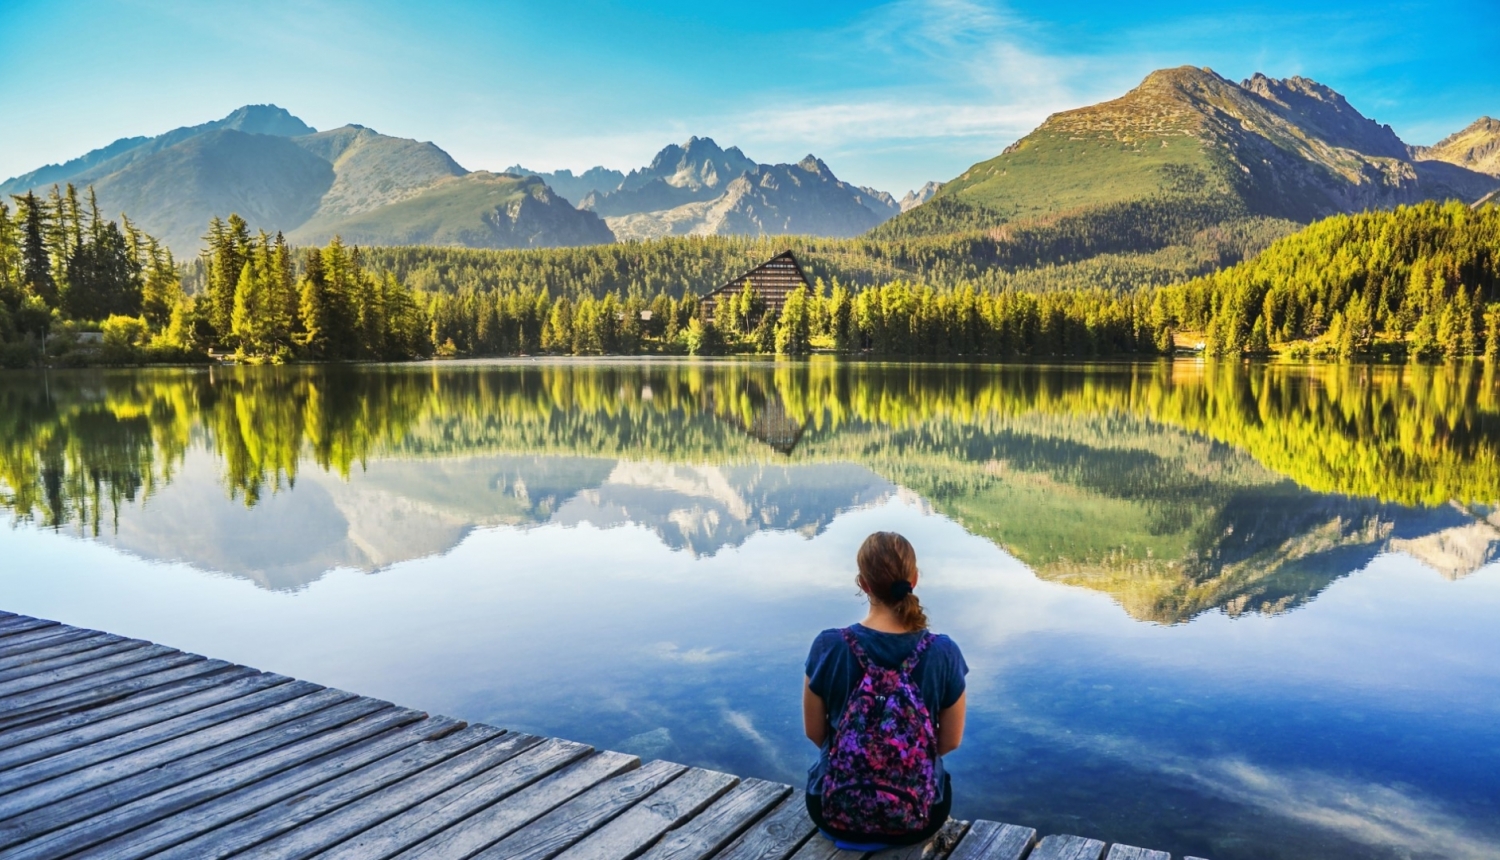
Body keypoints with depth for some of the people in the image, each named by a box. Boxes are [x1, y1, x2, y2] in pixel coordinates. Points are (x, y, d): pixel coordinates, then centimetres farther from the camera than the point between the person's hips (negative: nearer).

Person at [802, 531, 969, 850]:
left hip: (835, 812, 0)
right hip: (917, 818, 0)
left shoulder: (828, 647, -18)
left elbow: (815, 733, -4)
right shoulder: (944, 653, -16)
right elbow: (951, 740, -3)